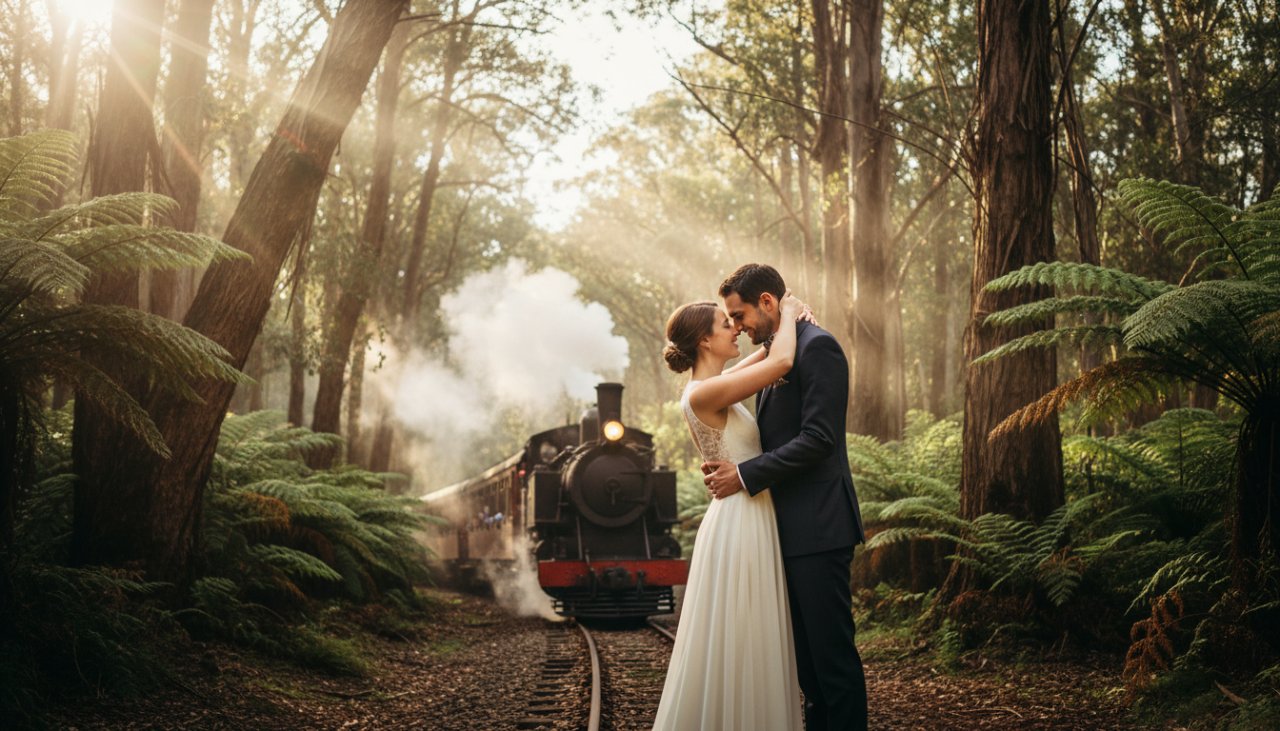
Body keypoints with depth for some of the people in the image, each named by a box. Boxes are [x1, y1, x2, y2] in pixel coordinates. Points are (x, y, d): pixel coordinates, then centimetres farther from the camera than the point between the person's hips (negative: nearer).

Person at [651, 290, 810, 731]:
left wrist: (790, 324, 6)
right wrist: (787, 314, -6)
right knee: (732, 648, -1)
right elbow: (781, 363, -24)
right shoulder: (702, 393, -17)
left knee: (749, 646, 16)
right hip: (738, 525, -10)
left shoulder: (718, 386, 11)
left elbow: (767, 358, 26)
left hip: (752, 524, 10)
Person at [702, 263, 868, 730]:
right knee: (805, 646, 13)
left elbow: (818, 438, -19)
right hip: (791, 528, 10)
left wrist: (746, 474, -16)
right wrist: (731, 464, 3)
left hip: (817, 525, -9)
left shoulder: (816, 346, -11)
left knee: (831, 647, -5)